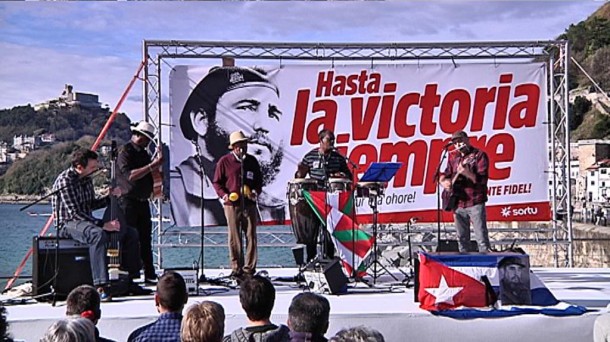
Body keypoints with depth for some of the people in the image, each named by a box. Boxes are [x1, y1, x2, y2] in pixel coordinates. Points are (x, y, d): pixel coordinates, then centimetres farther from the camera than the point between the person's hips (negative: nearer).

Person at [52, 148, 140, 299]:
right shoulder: (65, 180, -18)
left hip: (87, 222, 9)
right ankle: (101, 286, -41)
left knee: (130, 233, 1)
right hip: (68, 224, -9)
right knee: (99, 234, -40)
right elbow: (74, 213, -24)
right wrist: (103, 224, -29)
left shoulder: (86, 179, 9)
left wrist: (111, 196, 2)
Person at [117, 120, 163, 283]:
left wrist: (157, 161, 7)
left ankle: (150, 274, 11)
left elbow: (149, 174, 21)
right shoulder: (125, 152, -10)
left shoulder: (143, 153, 17)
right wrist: (152, 165, -23)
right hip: (129, 201, -8)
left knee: (145, 239, 8)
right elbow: (130, 175, -23)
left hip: (143, 201, 8)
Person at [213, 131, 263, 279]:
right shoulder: (224, 161, 1)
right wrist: (223, 194, -13)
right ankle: (236, 268, 7)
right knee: (234, 238, -1)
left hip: (249, 204, 3)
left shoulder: (252, 161, 11)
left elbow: (259, 179, 19)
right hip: (232, 204, -3)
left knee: (251, 236, 1)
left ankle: (249, 268, 8)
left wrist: (256, 191, -1)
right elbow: (217, 182, 4)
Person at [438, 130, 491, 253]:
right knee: (462, 239, 10)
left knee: (482, 238, -10)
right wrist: (444, 181, -1)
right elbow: (444, 174, 22)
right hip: (458, 203, 6)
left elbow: (482, 179, -12)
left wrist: (467, 174, -28)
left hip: (475, 202, -6)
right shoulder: (453, 157, 15)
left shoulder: (479, 155, -3)